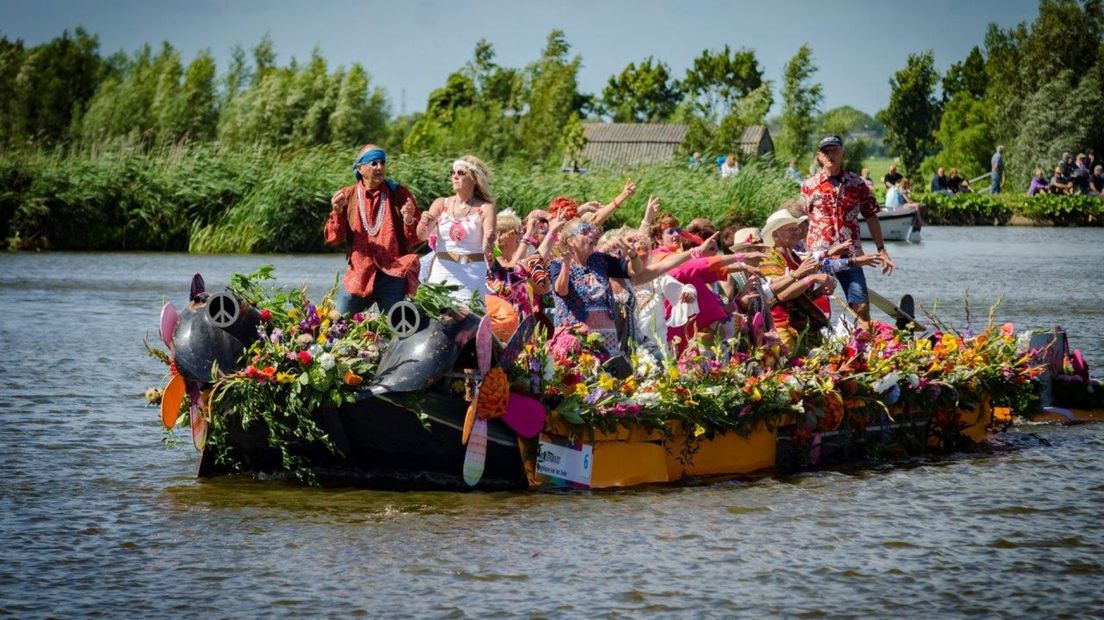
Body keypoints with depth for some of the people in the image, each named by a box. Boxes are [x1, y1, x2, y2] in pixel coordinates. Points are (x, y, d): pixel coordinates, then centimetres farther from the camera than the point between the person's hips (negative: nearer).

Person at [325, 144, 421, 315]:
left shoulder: (399, 194, 1)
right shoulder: (347, 196, 4)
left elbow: (415, 238, 1)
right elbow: (332, 238, 3)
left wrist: (409, 220, -19)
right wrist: (337, 212, -14)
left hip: (393, 276, -1)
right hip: (358, 276, 1)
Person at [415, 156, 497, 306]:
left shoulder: (485, 208, 2)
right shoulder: (441, 204, 8)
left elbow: (488, 239, -10)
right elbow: (422, 236, -2)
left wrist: (488, 246, -33)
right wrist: (424, 224, -24)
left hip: (472, 275, -1)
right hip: (442, 271, 2)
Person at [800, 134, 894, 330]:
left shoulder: (857, 184, 7)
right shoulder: (809, 186, 6)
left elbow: (871, 217, 11)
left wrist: (881, 250, 7)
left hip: (851, 255, 0)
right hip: (819, 255, 0)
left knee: (861, 306, -7)